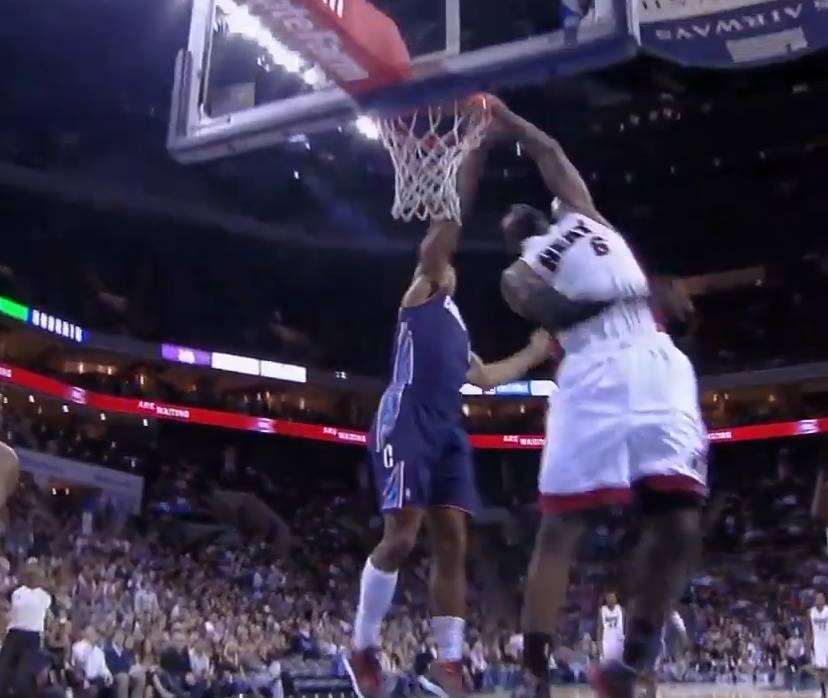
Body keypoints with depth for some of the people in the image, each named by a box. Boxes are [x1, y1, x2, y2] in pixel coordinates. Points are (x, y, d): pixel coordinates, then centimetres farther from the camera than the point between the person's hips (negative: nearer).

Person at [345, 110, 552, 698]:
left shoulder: (457, 328, 30)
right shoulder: (420, 294, 10)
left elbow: (487, 377, 39)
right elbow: (445, 228, -1)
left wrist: (536, 352, 36)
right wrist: (473, 159, -3)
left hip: (448, 428, 8)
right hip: (408, 420, -8)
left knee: (453, 540, -1)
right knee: (402, 536, -14)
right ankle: (363, 648, 1)